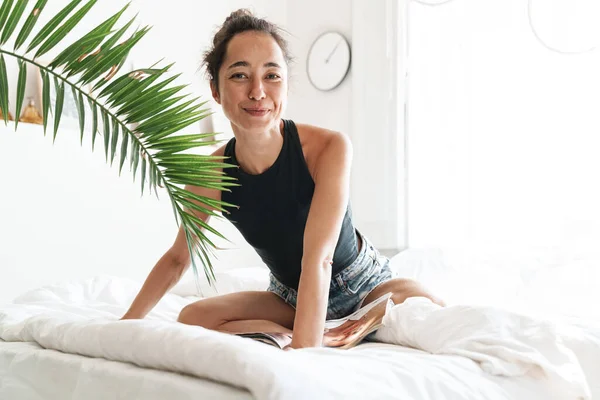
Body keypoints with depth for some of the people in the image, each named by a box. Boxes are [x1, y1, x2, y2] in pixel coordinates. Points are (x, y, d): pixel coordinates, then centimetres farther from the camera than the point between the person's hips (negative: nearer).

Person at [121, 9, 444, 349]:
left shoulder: (329, 147, -27)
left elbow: (318, 258, -37)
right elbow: (177, 258, 0)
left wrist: (304, 350, -45)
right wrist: (128, 323, -8)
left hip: (360, 285, -3)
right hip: (290, 296, 4)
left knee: (424, 306, -31)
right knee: (192, 319, -19)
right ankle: (332, 338, -18)